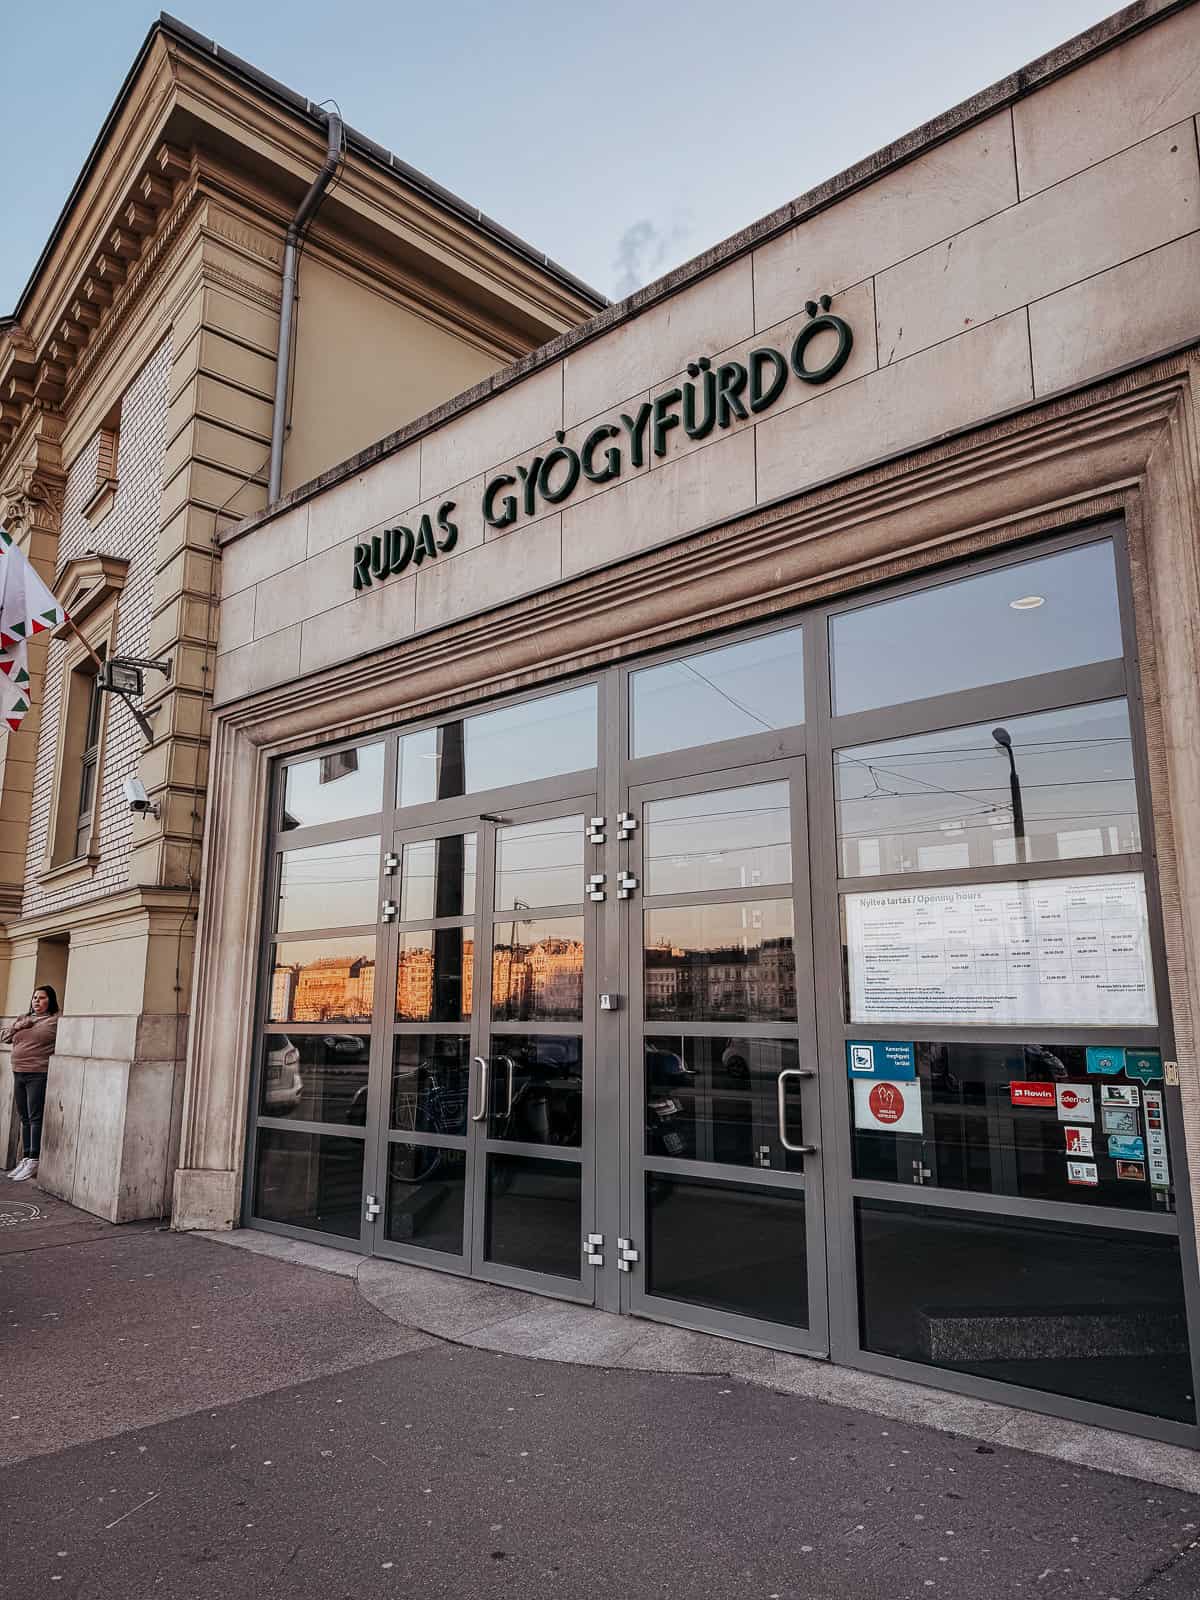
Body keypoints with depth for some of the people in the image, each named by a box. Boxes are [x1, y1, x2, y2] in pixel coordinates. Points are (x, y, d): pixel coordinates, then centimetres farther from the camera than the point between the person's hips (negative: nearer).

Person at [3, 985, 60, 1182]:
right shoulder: (24, 1019, 17)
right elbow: (5, 1037, 16)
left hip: (38, 1075, -7)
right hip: (18, 1073, 7)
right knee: (24, 1118, 11)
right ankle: (25, 1158, 18)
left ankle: (34, 1161, -2)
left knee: (35, 1118, -6)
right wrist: (19, 1025, 1)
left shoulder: (56, 1020, -4)